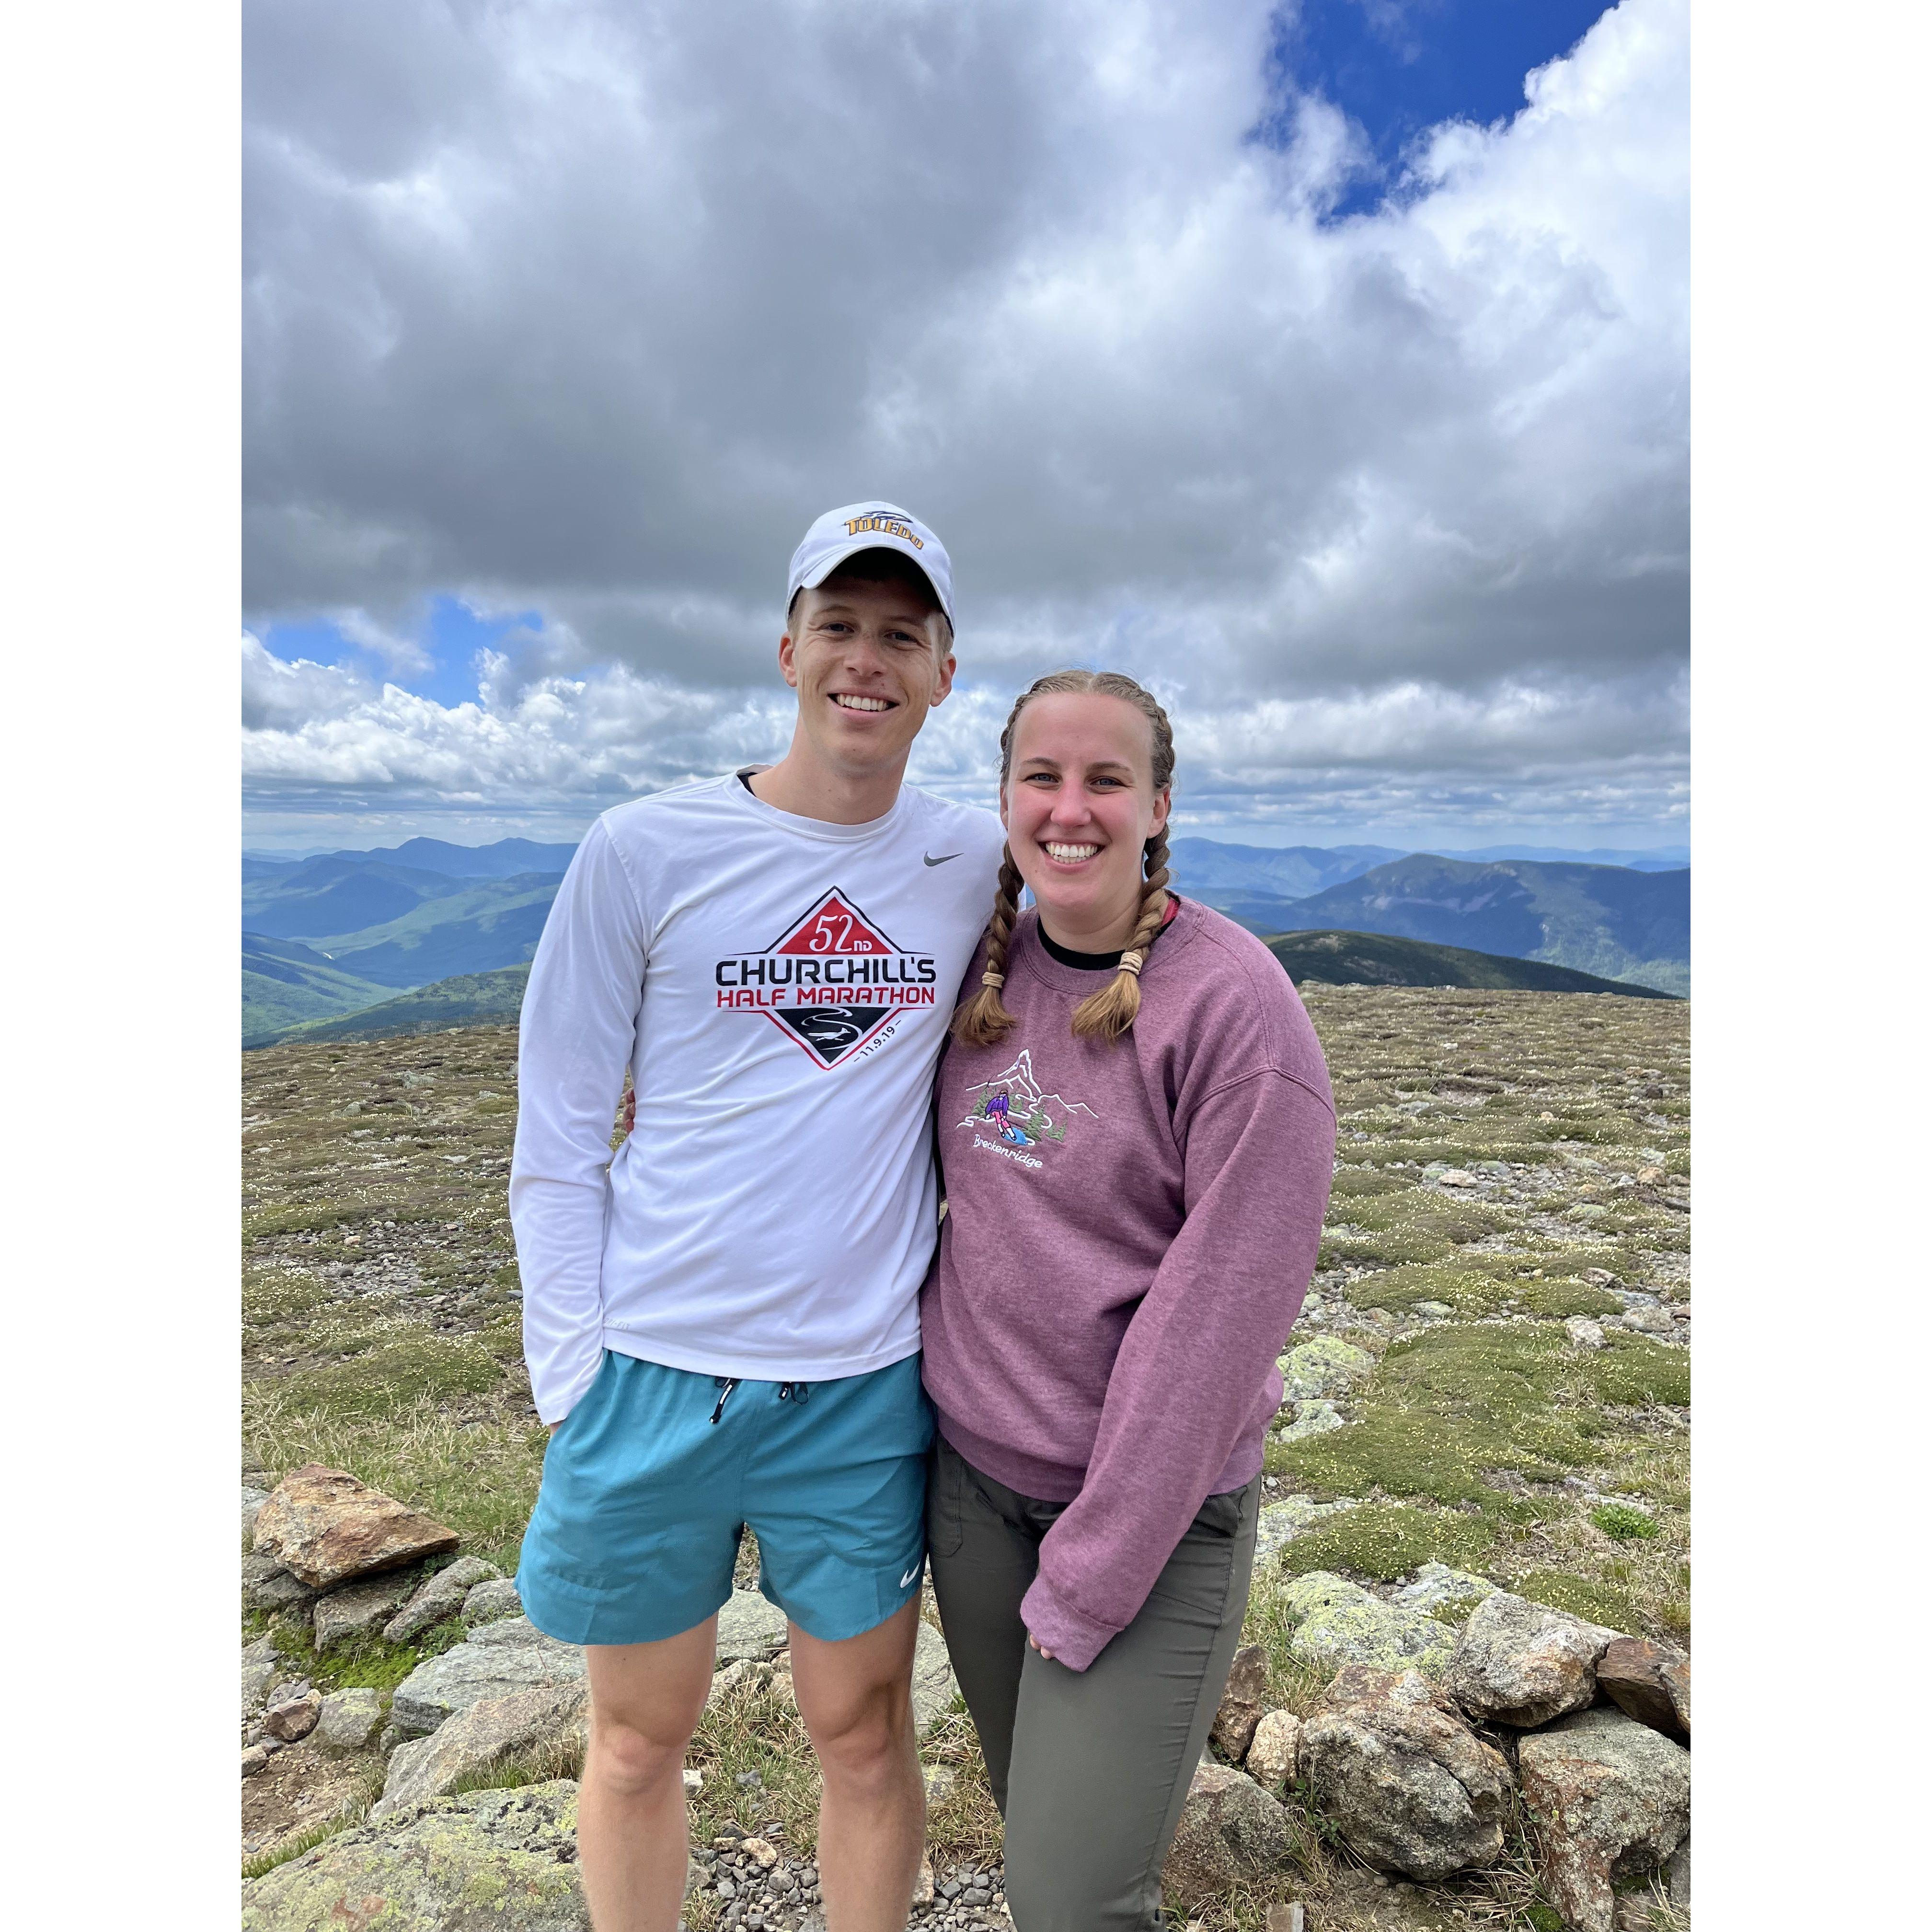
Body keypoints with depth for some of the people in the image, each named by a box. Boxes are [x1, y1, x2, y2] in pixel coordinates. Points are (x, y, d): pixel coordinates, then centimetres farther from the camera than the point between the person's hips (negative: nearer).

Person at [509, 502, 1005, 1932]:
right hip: (653, 1376, 0)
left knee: (865, 1731, 18)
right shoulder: (644, 850, -6)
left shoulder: (977, 860, 0)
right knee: (640, 1738, 19)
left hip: (866, 1384, 1)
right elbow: (559, 1134, -3)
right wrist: (571, 1378, -6)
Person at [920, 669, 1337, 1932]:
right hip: (971, 1468, 5)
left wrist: (1090, 1576, -14)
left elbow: (1221, 1311, -19)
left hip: (1157, 1497, -5)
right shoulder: (984, 967, 0)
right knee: (1034, 1820, 22)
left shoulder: (1233, 1001, -18)